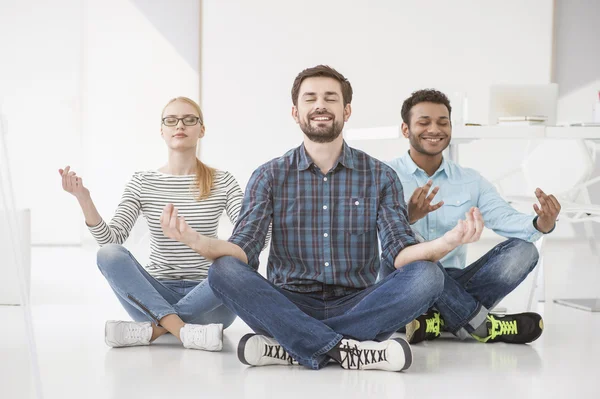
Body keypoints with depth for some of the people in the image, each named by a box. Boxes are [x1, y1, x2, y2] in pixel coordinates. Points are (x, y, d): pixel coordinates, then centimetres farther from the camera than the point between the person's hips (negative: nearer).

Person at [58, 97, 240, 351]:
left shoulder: (222, 182, 5)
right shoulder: (142, 182, 6)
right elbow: (112, 239, -6)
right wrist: (84, 200, -21)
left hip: (207, 298, -1)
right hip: (155, 296, 1)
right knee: (109, 254, -26)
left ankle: (152, 329, -29)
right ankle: (184, 330, -38)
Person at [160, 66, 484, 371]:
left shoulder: (380, 177, 4)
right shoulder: (269, 177, 4)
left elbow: (399, 254, -6)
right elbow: (243, 252, -6)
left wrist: (446, 242, -30)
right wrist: (195, 241, -29)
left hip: (357, 306, 1)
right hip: (289, 307, 0)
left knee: (426, 275, -26)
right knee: (224, 271, -26)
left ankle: (292, 347, -26)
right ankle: (344, 349, -31)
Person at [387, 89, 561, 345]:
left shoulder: (470, 182, 12)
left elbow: (503, 218, -5)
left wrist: (540, 225, -27)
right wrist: (408, 218, -37)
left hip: (453, 287, 4)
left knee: (522, 250, -14)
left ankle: (441, 321, -24)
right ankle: (480, 324, -20)